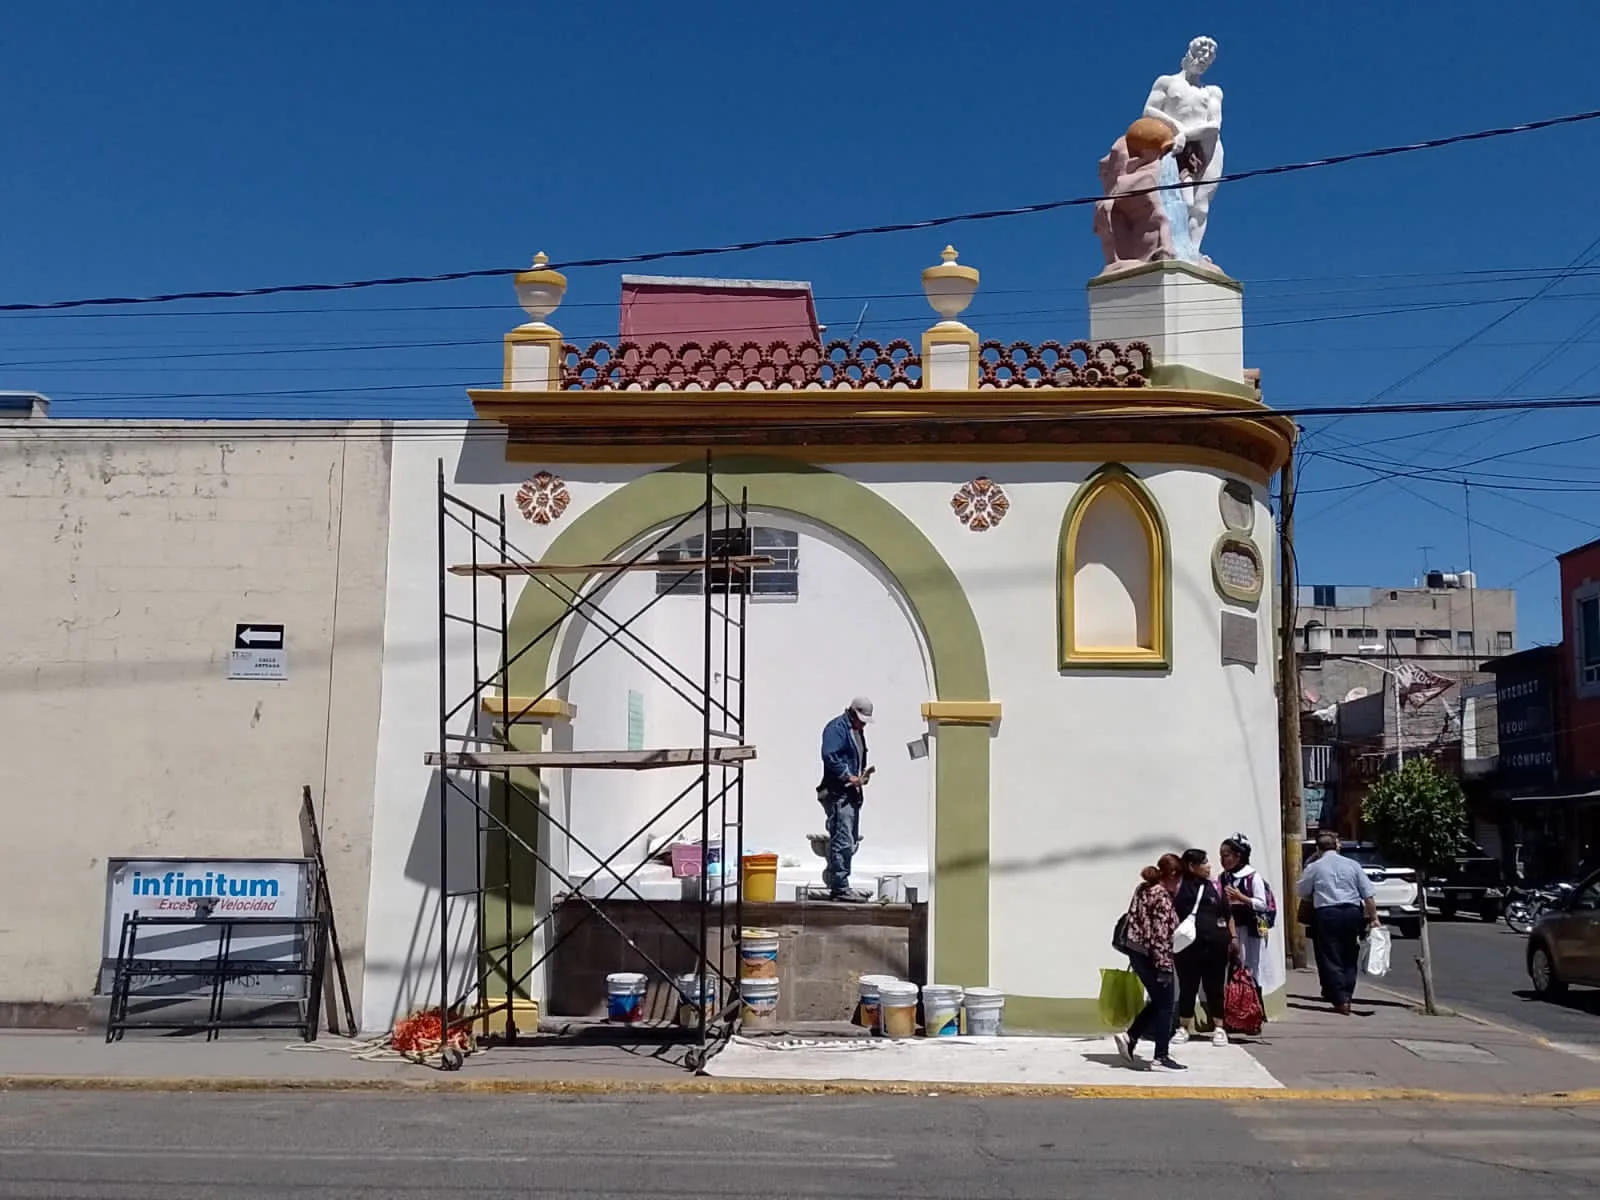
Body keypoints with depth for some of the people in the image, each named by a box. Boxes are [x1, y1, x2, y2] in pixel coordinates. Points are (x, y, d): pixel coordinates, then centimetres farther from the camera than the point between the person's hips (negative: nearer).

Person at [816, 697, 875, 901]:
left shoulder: (857, 731, 21)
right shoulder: (836, 728, -10)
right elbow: (830, 757, -20)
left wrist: (862, 773, 10)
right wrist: (850, 777, -19)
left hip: (851, 793, 10)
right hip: (837, 794, -10)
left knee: (851, 842, 13)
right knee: (843, 842, -11)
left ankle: (832, 879, 20)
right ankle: (840, 888, -8)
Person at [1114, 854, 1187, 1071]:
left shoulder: (1143, 889, 10)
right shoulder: (1162, 897, -18)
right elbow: (1160, 936, -22)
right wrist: (1164, 967, -21)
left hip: (1137, 952, 9)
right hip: (1151, 956, -9)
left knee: (1157, 1001, 20)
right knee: (1164, 1005, 2)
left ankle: (1130, 1036, 13)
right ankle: (1162, 1057, 7)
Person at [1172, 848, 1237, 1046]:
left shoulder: (1214, 886, 6)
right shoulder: (1179, 888, -1)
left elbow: (1227, 914, 12)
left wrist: (1233, 937, 7)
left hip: (1215, 945, 2)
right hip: (1187, 946, -2)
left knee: (1215, 987, 8)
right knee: (1187, 987, 6)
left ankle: (1218, 1028, 19)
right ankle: (1183, 1028, 17)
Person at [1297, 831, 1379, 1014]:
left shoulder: (1313, 867, 1)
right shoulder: (1353, 865, 7)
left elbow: (1300, 892, 9)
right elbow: (1368, 895, 5)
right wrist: (1373, 917, 10)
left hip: (1326, 914, -3)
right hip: (1352, 913, 3)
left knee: (1330, 959, 2)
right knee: (1349, 958, 15)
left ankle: (1340, 1000, -4)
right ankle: (1346, 996, 14)